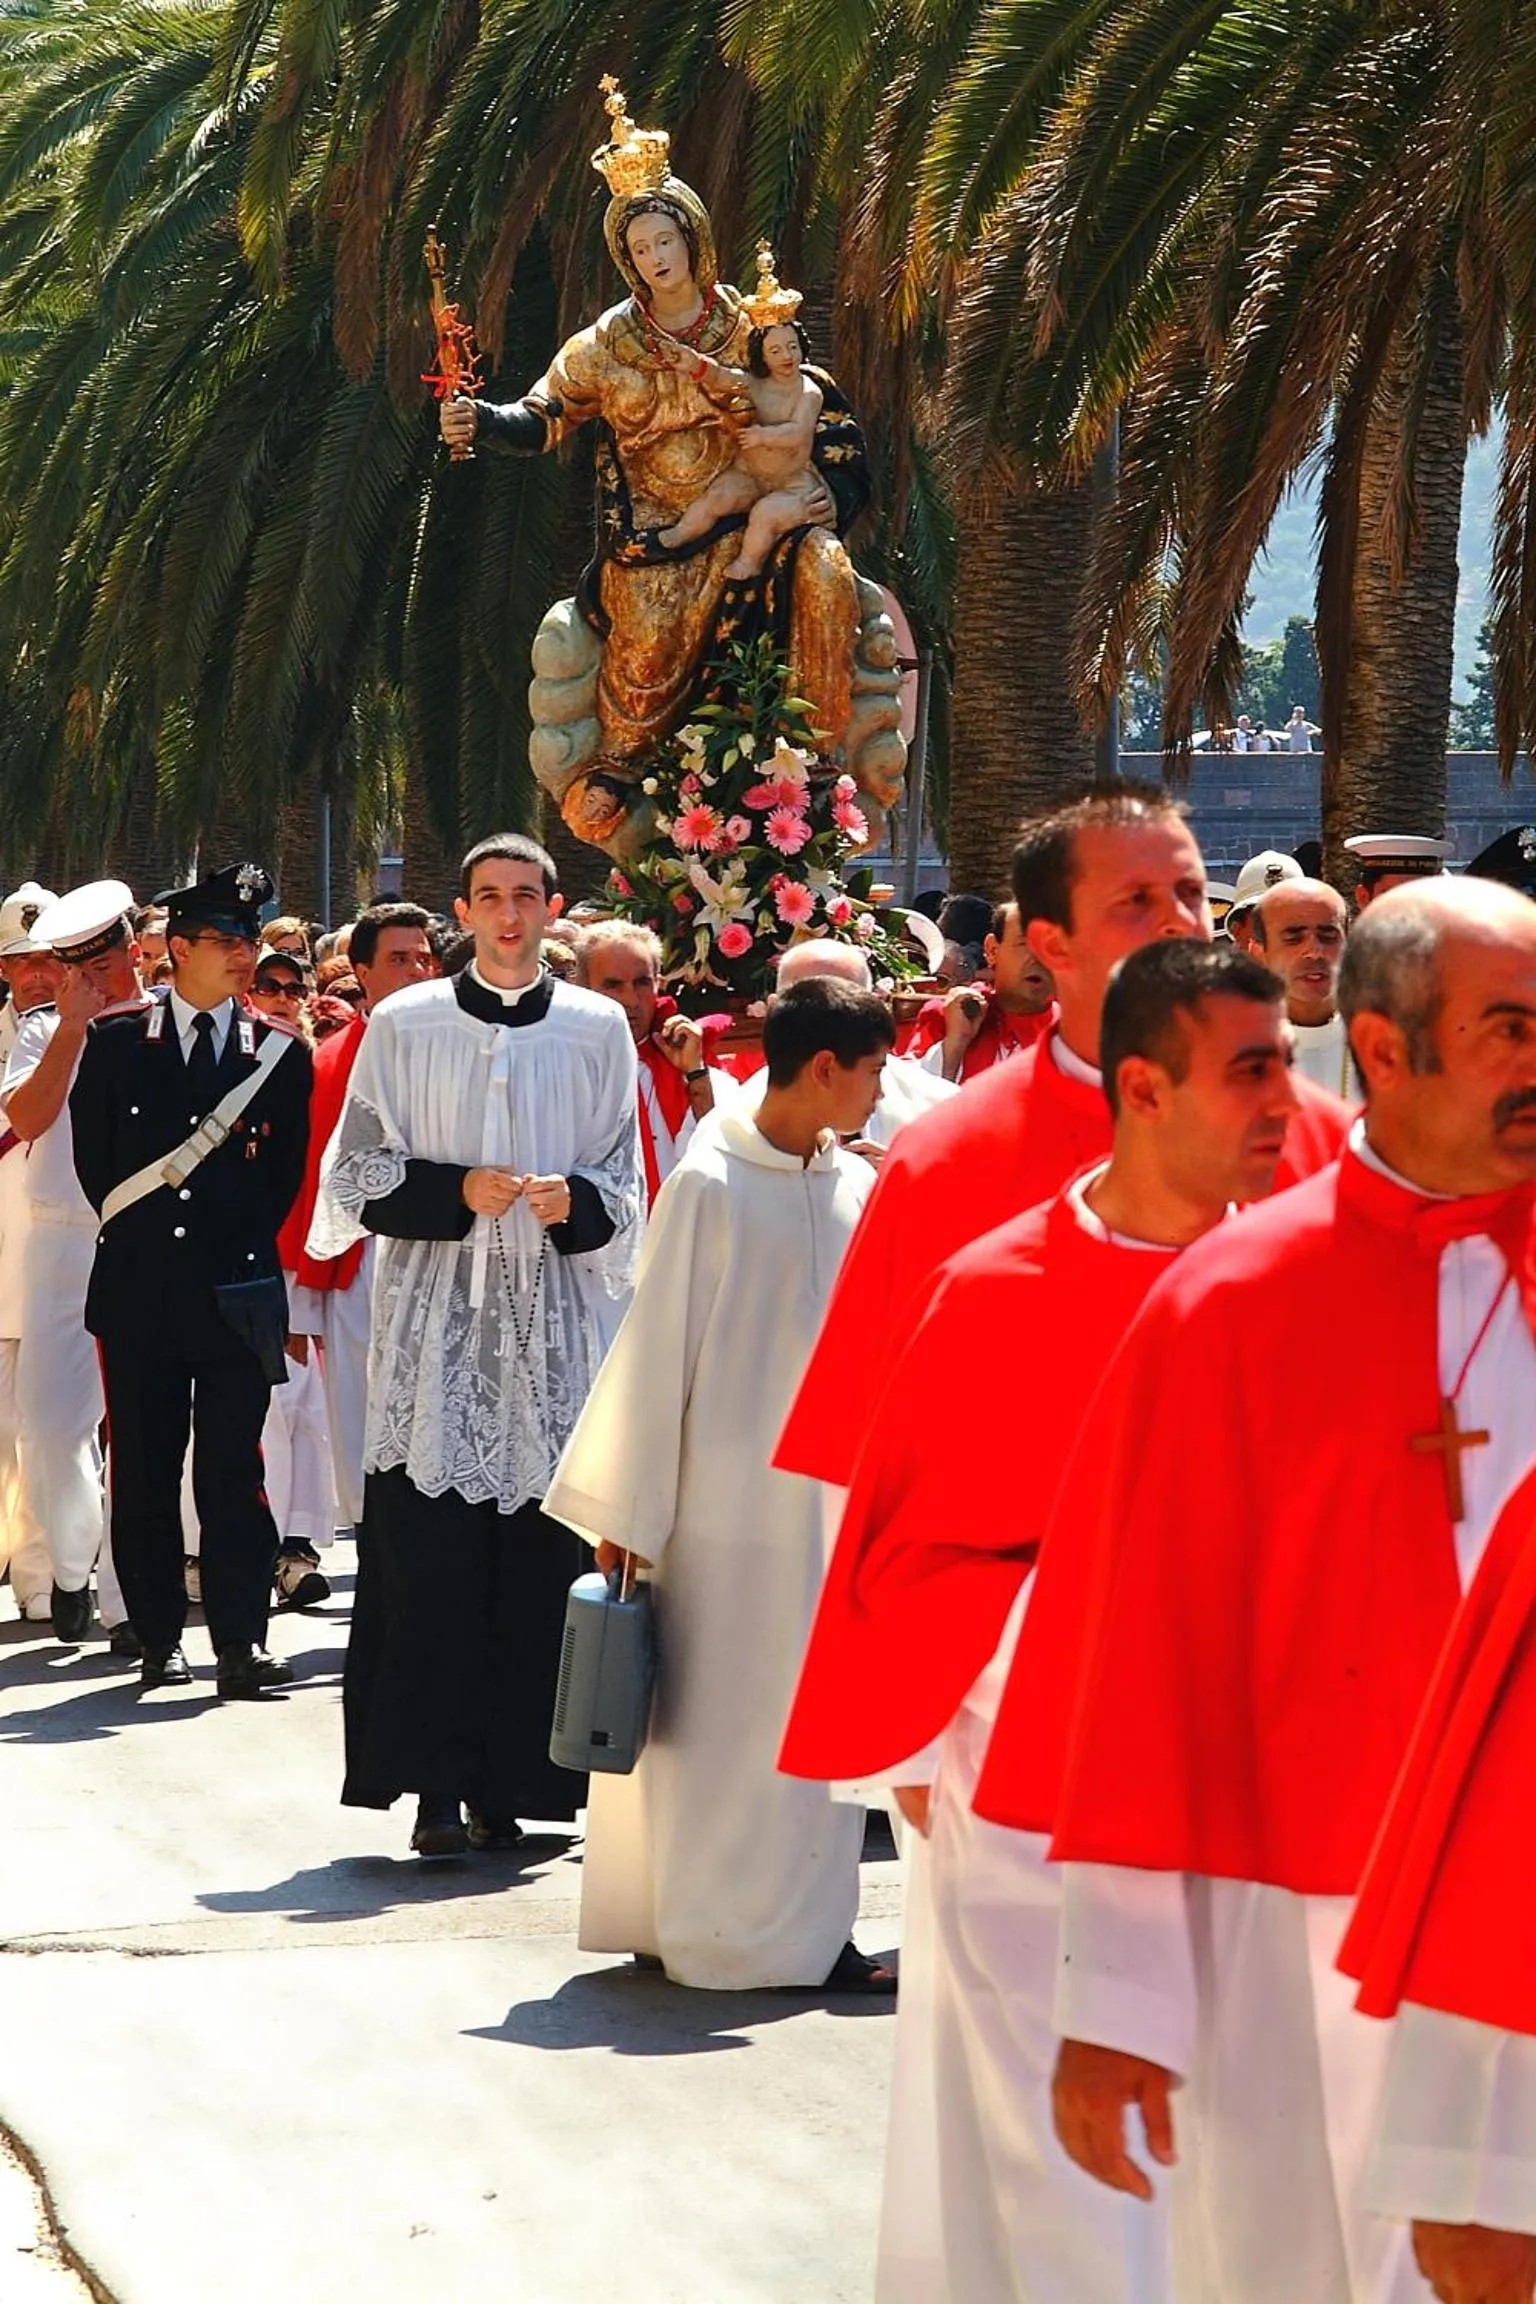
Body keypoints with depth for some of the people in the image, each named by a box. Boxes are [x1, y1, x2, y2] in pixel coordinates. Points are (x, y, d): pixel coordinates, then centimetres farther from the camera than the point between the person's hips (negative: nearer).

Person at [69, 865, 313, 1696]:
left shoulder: (281, 1052, 6)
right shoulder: (116, 1039, 5)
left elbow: (288, 1173, 10)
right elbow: (94, 1158, 9)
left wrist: (247, 1246, 6)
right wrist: (136, 1229, 8)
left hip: (236, 1288, -1)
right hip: (141, 1286, 1)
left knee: (233, 1471, -4)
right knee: (144, 1471, 5)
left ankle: (241, 1644, -6)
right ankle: (160, 1639, 14)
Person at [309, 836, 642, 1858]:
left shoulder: (599, 1028, 9)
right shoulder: (404, 1026, 6)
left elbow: (625, 1177, 12)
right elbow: (355, 1171, 5)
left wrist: (575, 1200, -9)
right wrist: (452, 1190, -10)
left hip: (556, 1320, 1)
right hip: (438, 1318, -1)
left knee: (540, 1560, -2)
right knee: (432, 1553, -7)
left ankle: (511, 1784, 5)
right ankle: (438, 1786, -4)